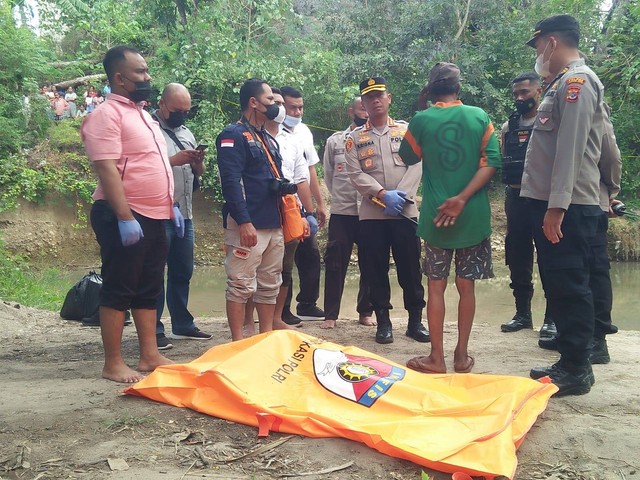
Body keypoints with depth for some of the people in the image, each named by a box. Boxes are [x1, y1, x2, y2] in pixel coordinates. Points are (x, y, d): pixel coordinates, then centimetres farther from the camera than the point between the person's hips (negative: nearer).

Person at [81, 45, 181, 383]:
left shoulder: (142, 114, 18)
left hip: (153, 216, 9)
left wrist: (170, 205, 18)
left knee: (148, 290, 12)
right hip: (124, 217, -9)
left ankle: (150, 356, 20)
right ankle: (113, 364, 7)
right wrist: (124, 218, -25)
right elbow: (107, 169, -19)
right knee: (118, 290, -2)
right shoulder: (107, 114, -11)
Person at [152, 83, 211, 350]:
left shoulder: (186, 133, 19)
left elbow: (197, 173, 22)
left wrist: (198, 162, 0)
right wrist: (174, 160, -17)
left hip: (184, 215, 7)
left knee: (183, 272, 13)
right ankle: (153, 330, 6)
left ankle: (182, 325, 23)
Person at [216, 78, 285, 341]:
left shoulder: (268, 139, 20)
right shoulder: (234, 135, -7)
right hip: (248, 225, -9)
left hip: (274, 225, 9)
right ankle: (238, 343, 3)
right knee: (241, 286, -4)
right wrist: (244, 221, -24)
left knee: (270, 286, 13)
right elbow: (231, 182, -18)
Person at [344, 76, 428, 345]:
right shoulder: (354, 138, 8)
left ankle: (415, 320, 16)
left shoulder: (407, 130, 10)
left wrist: (401, 195, -14)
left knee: (410, 267, 4)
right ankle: (383, 321, 16)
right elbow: (355, 174, -3)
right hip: (371, 213, 0)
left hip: (405, 211, 0)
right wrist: (383, 194, -16)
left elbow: (416, 165, 0)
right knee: (375, 269, 4)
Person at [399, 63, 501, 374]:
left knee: (436, 286, 7)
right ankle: (462, 356, 17)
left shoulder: (421, 121, -2)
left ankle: (436, 358, 10)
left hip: (435, 216, -1)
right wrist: (462, 199, -13)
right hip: (474, 216, 1)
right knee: (466, 286, 10)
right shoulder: (479, 117, 0)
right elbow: (489, 164, -8)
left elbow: (408, 159, 14)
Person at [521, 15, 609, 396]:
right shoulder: (564, 83, 20)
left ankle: (576, 371, 3)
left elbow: (570, 148, -19)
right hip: (554, 204, 10)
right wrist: (549, 206, 18)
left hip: (567, 207, -10)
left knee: (570, 286, -5)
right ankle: (571, 362, 22)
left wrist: (557, 206, -23)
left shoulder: (577, 80, -9)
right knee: (560, 286, 13)